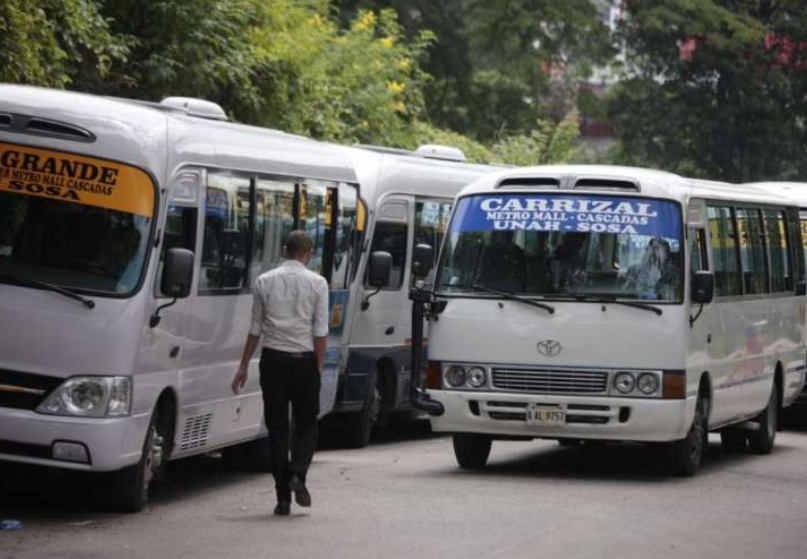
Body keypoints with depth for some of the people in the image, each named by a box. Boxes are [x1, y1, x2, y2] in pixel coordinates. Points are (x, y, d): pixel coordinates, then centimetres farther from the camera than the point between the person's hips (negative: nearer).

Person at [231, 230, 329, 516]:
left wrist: (244, 365, 13)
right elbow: (321, 331, -6)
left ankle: (283, 498, 3)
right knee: (306, 424, 12)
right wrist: (319, 365, 2)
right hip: (303, 360, -1)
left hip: (273, 360, 2)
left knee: (277, 428, 6)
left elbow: (255, 328, 6)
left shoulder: (264, 281, 3)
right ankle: (298, 474, -13)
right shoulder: (317, 283, -3)